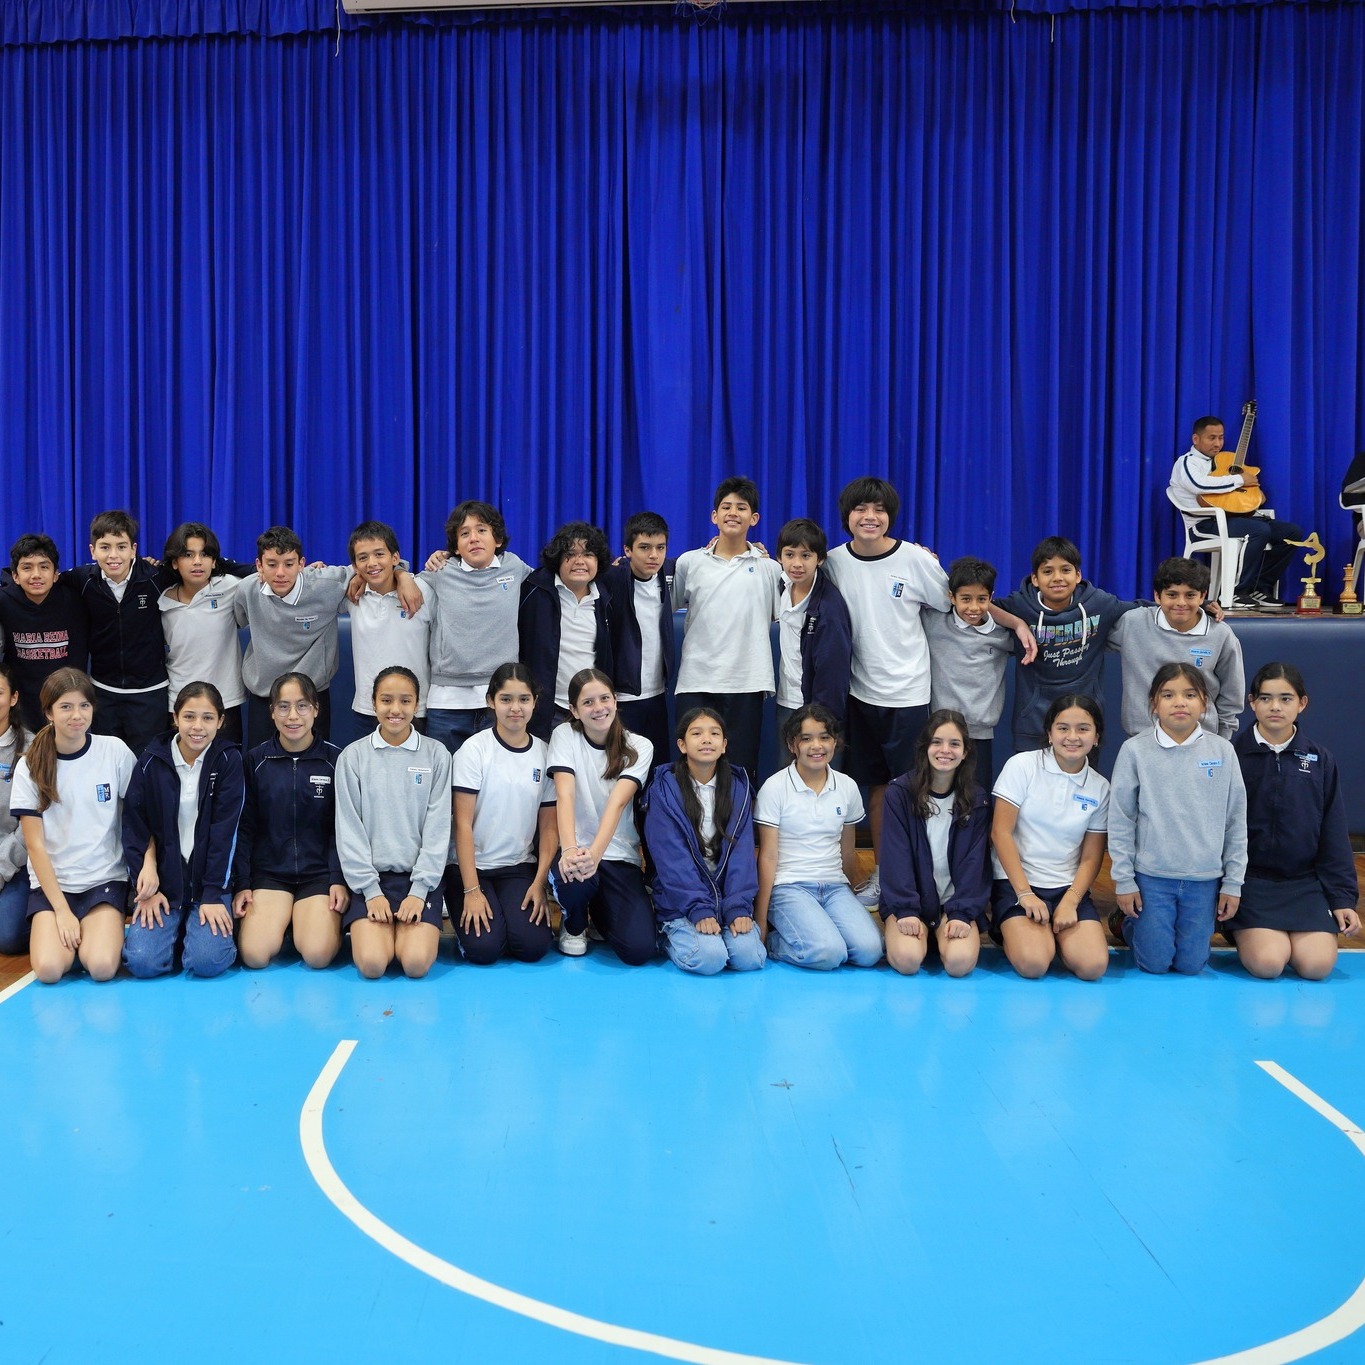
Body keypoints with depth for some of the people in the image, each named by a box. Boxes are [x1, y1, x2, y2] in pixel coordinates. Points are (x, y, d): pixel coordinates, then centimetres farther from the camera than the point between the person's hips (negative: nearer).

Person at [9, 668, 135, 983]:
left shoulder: (115, 751, -5)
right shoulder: (30, 766, -3)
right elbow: (35, 846, -3)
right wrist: (61, 910, -11)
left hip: (106, 877, -1)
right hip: (51, 880, 1)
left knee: (101, 966, -24)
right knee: (49, 969, -22)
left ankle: (104, 930, 8)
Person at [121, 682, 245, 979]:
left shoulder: (228, 760, -6)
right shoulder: (152, 760, -3)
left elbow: (224, 830, -9)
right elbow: (134, 825, 0)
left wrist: (213, 894, -14)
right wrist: (145, 889, -7)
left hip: (210, 880, -1)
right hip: (162, 879, 1)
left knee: (208, 962, -22)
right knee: (142, 961, -18)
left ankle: (201, 929, 13)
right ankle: (175, 930, 15)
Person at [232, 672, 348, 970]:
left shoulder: (335, 759, 0)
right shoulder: (256, 760, 3)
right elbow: (244, 828, 5)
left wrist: (339, 880, -7)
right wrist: (241, 884, -3)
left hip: (320, 872, -1)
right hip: (269, 872, 1)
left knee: (318, 955, -22)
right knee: (255, 955, -20)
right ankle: (283, 920, 12)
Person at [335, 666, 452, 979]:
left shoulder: (436, 754, 1)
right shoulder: (353, 756, 1)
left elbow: (438, 828, -1)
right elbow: (349, 830, 0)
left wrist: (419, 891, -9)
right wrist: (371, 891, -8)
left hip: (420, 875, 0)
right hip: (370, 876, 0)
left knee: (416, 963, -20)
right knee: (371, 964, -20)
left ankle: (420, 928, 12)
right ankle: (372, 928, 12)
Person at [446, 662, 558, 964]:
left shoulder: (544, 753, 1)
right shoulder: (475, 749, -10)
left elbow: (548, 827, 3)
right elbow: (463, 824, -11)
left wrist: (540, 883, -9)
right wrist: (471, 890, -15)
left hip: (519, 866, 3)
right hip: (470, 864, -2)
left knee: (533, 945, -19)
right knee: (483, 948, -21)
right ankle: (470, 915, 11)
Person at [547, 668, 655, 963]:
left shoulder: (639, 747, -3)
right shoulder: (565, 736, -3)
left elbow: (617, 803, -19)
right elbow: (565, 795, -18)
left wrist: (594, 854, -36)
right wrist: (570, 849, -37)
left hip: (619, 855, 1)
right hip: (576, 849, -1)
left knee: (638, 949, -18)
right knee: (575, 880, -38)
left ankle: (598, 912, 18)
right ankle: (574, 924, 1)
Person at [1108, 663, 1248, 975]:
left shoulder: (1223, 751, -2)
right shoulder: (1135, 750, -7)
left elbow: (1236, 821, 3)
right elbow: (1120, 821, -2)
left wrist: (1233, 882, 3)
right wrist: (1124, 880, -3)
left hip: (1205, 879, 2)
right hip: (1151, 877, -1)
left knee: (1192, 965, 4)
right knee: (1155, 963, 1)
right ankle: (1124, 922, 31)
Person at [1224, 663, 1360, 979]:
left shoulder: (1320, 761, 4)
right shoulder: (1232, 755, -4)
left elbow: (1334, 834, 8)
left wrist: (1343, 896, 5)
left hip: (1304, 882, 2)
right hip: (1249, 878, -2)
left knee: (1317, 965, -17)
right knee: (1267, 962, -21)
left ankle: (1287, 934, 14)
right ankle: (1241, 930, 11)